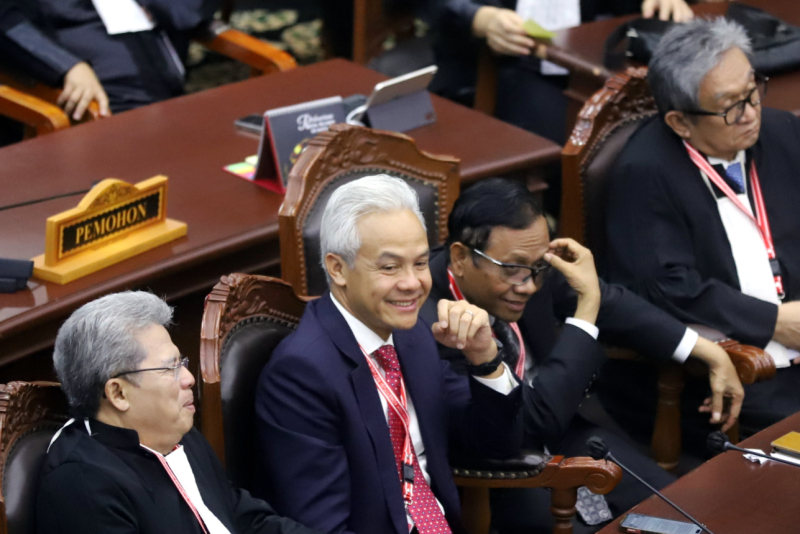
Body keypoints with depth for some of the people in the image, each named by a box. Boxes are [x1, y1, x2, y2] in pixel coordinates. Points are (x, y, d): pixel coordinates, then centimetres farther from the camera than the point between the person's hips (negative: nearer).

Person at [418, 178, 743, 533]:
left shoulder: (532, 263, -11)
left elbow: (608, 304, 10)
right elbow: (534, 421, -28)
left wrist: (709, 354, 8)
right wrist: (586, 305, -26)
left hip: (562, 429, 7)